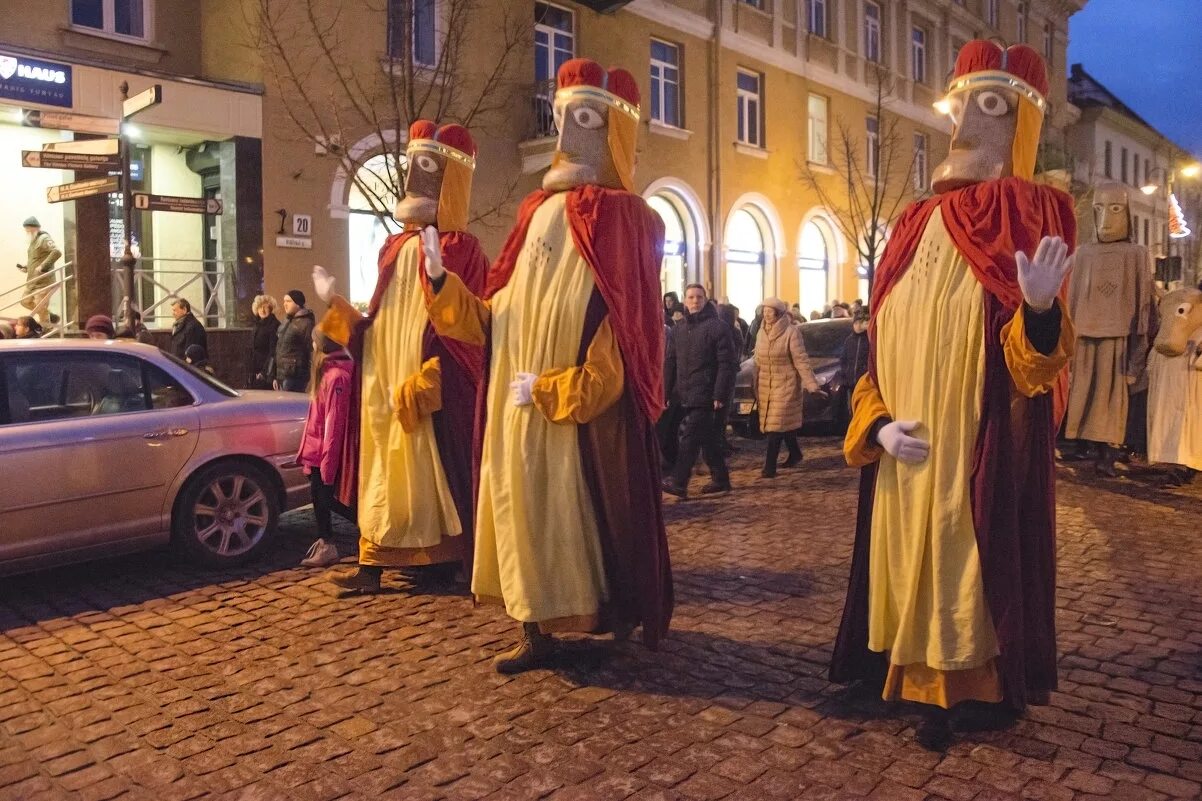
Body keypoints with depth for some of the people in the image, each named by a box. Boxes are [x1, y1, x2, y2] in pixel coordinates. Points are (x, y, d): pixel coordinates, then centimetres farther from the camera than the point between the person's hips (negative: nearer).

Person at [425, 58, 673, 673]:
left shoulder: (623, 220, -7)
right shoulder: (538, 214, 14)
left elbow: (626, 333, -15)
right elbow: (494, 320, 14)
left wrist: (552, 389, -17)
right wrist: (441, 282, 1)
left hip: (589, 415, -7)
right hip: (521, 414, 7)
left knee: (585, 518, 1)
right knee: (525, 514, 9)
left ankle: (613, 621, 19)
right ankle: (536, 633, 21)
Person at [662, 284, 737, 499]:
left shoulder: (718, 327, -7)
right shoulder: (679, 330, 14)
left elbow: (727, 364, -12)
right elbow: (671, 362, 15)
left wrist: (720, 394, -18)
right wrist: (666, 391, 8)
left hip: (705, 394, -7)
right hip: (685, 395, 7)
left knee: (690, 437, -11)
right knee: (708, 438, 14)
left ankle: (678, 482, -11)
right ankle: (721, 479, 23)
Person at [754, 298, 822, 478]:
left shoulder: (791, 332, -10)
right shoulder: (762, 332, 8)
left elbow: (801, 361, -12)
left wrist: (811, 385, -16)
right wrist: (755, 385, 15)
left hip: (786, 384, -6)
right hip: (765, 385, 6)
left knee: (777, 424, -9)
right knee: (785, 423, 15)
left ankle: (770, 466, -9)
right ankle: (795, 454, 34)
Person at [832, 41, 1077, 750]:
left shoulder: (1031, 215, -5)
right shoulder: (917, 222, 9)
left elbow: (1037, 366, -11)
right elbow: (885, 345, 9)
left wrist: (1040, 308, -33)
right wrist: (878, 423, -6)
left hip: (987, 449, -5)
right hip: (907, 453, 5)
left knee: (975, 570, 4)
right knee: (913, 570, 12)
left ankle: (980, 690, 24)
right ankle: (924, 682, 30)